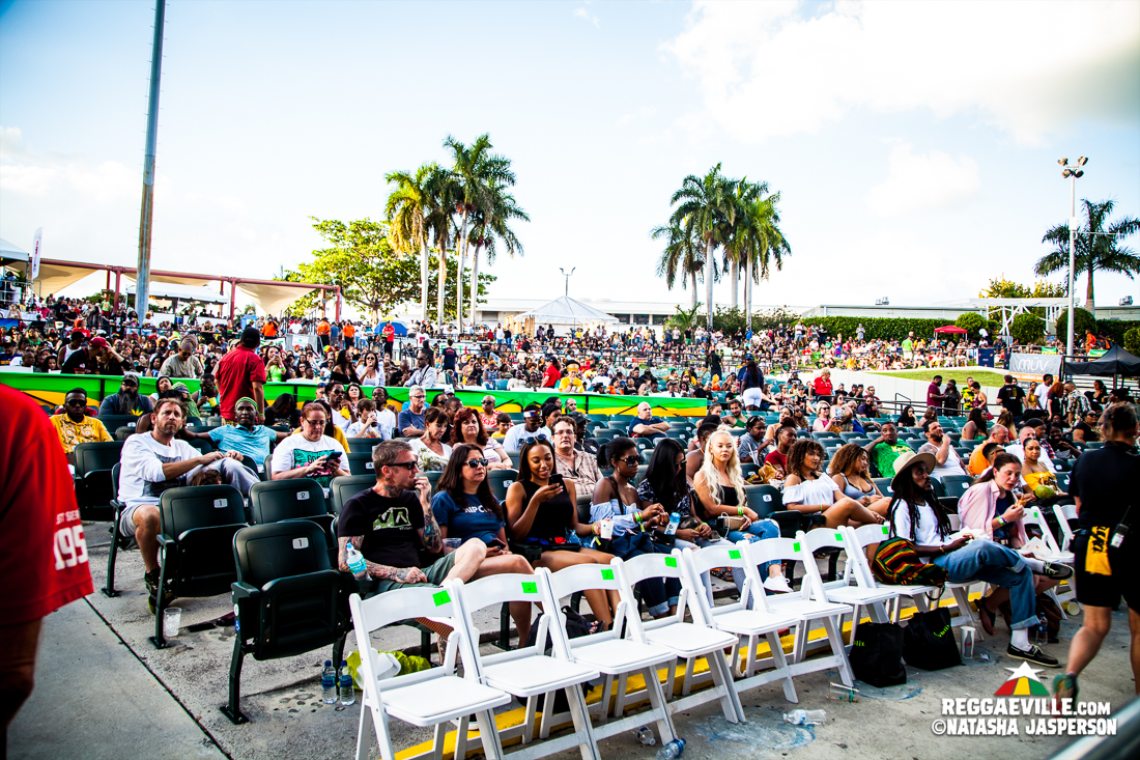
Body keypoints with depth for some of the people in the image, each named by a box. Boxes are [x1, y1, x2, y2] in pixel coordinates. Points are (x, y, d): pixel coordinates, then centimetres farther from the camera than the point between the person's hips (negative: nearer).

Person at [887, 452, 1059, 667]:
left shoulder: (929, 501, 25)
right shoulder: (902, 507, -2)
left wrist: (958, 539, 3)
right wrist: (946, 547, -13)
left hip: (960, 559, 9)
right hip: (936, 565, -9)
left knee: (1019, 575, -5)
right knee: (981, 547, -35)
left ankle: (1019, 642, -5)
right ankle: (1024, 561, -3)